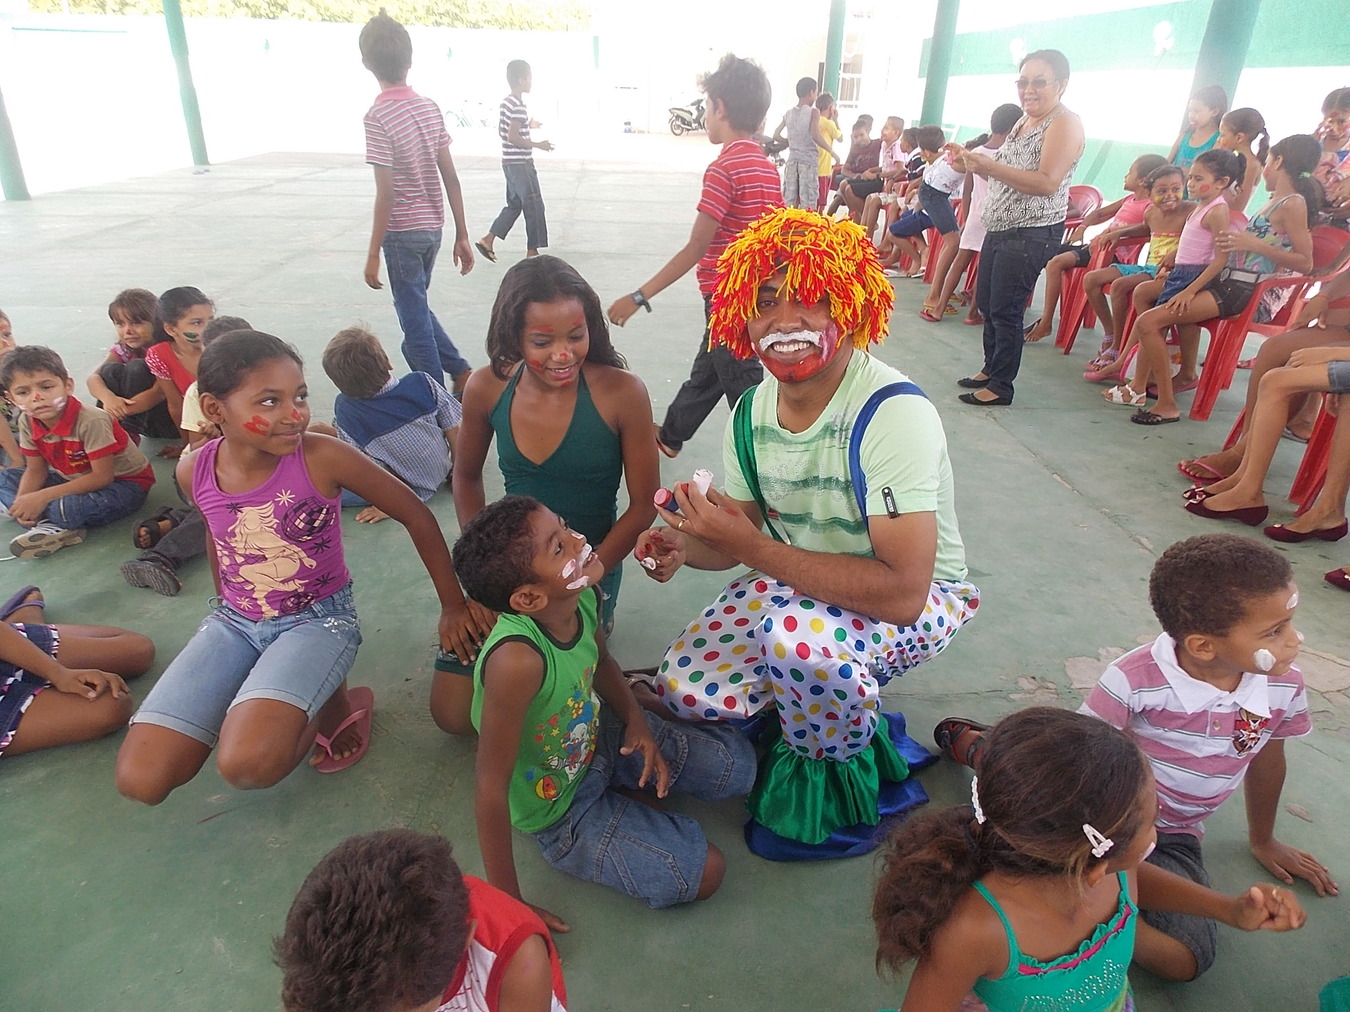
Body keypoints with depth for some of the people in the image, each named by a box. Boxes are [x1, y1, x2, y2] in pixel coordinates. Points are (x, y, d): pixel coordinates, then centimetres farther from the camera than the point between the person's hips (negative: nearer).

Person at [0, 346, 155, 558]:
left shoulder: (91, 421, -27)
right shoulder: (27, 423, -6)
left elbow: (102, 477, -26)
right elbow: (36, 470, 2)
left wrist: (43, 497, -27)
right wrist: (23, 504, -20)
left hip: (123, 483, -8)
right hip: (75, 479, 8)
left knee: (71, 508, -36)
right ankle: (51, 525, -17)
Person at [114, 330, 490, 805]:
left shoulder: (322, 457, -21)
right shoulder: (195, 472, -8)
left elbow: (416, 516, -11)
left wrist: (454, 606, -6)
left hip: (318, 619, -4)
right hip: (235, 622, 5)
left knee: (247, 764, -29)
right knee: (139, 780, -7)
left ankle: (333, 705, 3)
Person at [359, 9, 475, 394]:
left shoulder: (378, 117, -15)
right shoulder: (430, 107, 3)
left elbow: (385, 194, -17)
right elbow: (450, 178, 3)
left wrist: (373, 253, -11)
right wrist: (462, 235, 8)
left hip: (402, 232, -6)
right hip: (433, 227, 6)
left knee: (415, 319, 5)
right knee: (416, 309, 24)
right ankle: (459, 372, 23)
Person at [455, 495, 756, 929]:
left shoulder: (582, 599, -20)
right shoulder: (516, 659, -42)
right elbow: (491, 788, -32)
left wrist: (637, 719, -9)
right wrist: (508, 905, -22)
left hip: (599, 736, 6)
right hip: (558, 807, -6)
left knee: (738, 766, 9)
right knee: (705, 872, -10)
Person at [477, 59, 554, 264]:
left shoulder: (505, 102, 12)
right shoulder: (519, 106, -18)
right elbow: (512, 137, -23)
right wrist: (537, 145, -17)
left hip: (510, 163, 10)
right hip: (521, 164, -10)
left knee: (514, 204, 17)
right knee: (534, 206, -1)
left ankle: (487, 240, 14)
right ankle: (532, 251, 5)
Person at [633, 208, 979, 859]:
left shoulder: (894, 414, -29)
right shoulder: (750, 414, -6)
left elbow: (902, 592, -35)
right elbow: (746, 534, 3)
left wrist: (751, 548, -35)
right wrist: (686, 548, -20)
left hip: (920, 600, -6)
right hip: (794, 588, 6)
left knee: (799, 631, -37)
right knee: (680, 688, -8)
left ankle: (833, 777, -5)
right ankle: (832, 707, 17)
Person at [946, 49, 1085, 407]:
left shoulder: (1065, 123, -11)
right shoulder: (1023, 122, 16)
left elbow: (1047, 183, -23)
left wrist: (988, 166, -28)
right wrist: (972, 162, 7)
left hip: (1031, 234, -9)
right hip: (999, 228, 9)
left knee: (1005, 310, -7)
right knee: (985, 303, 13)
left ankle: (1001, 387, 3)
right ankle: (990, 369, 28)